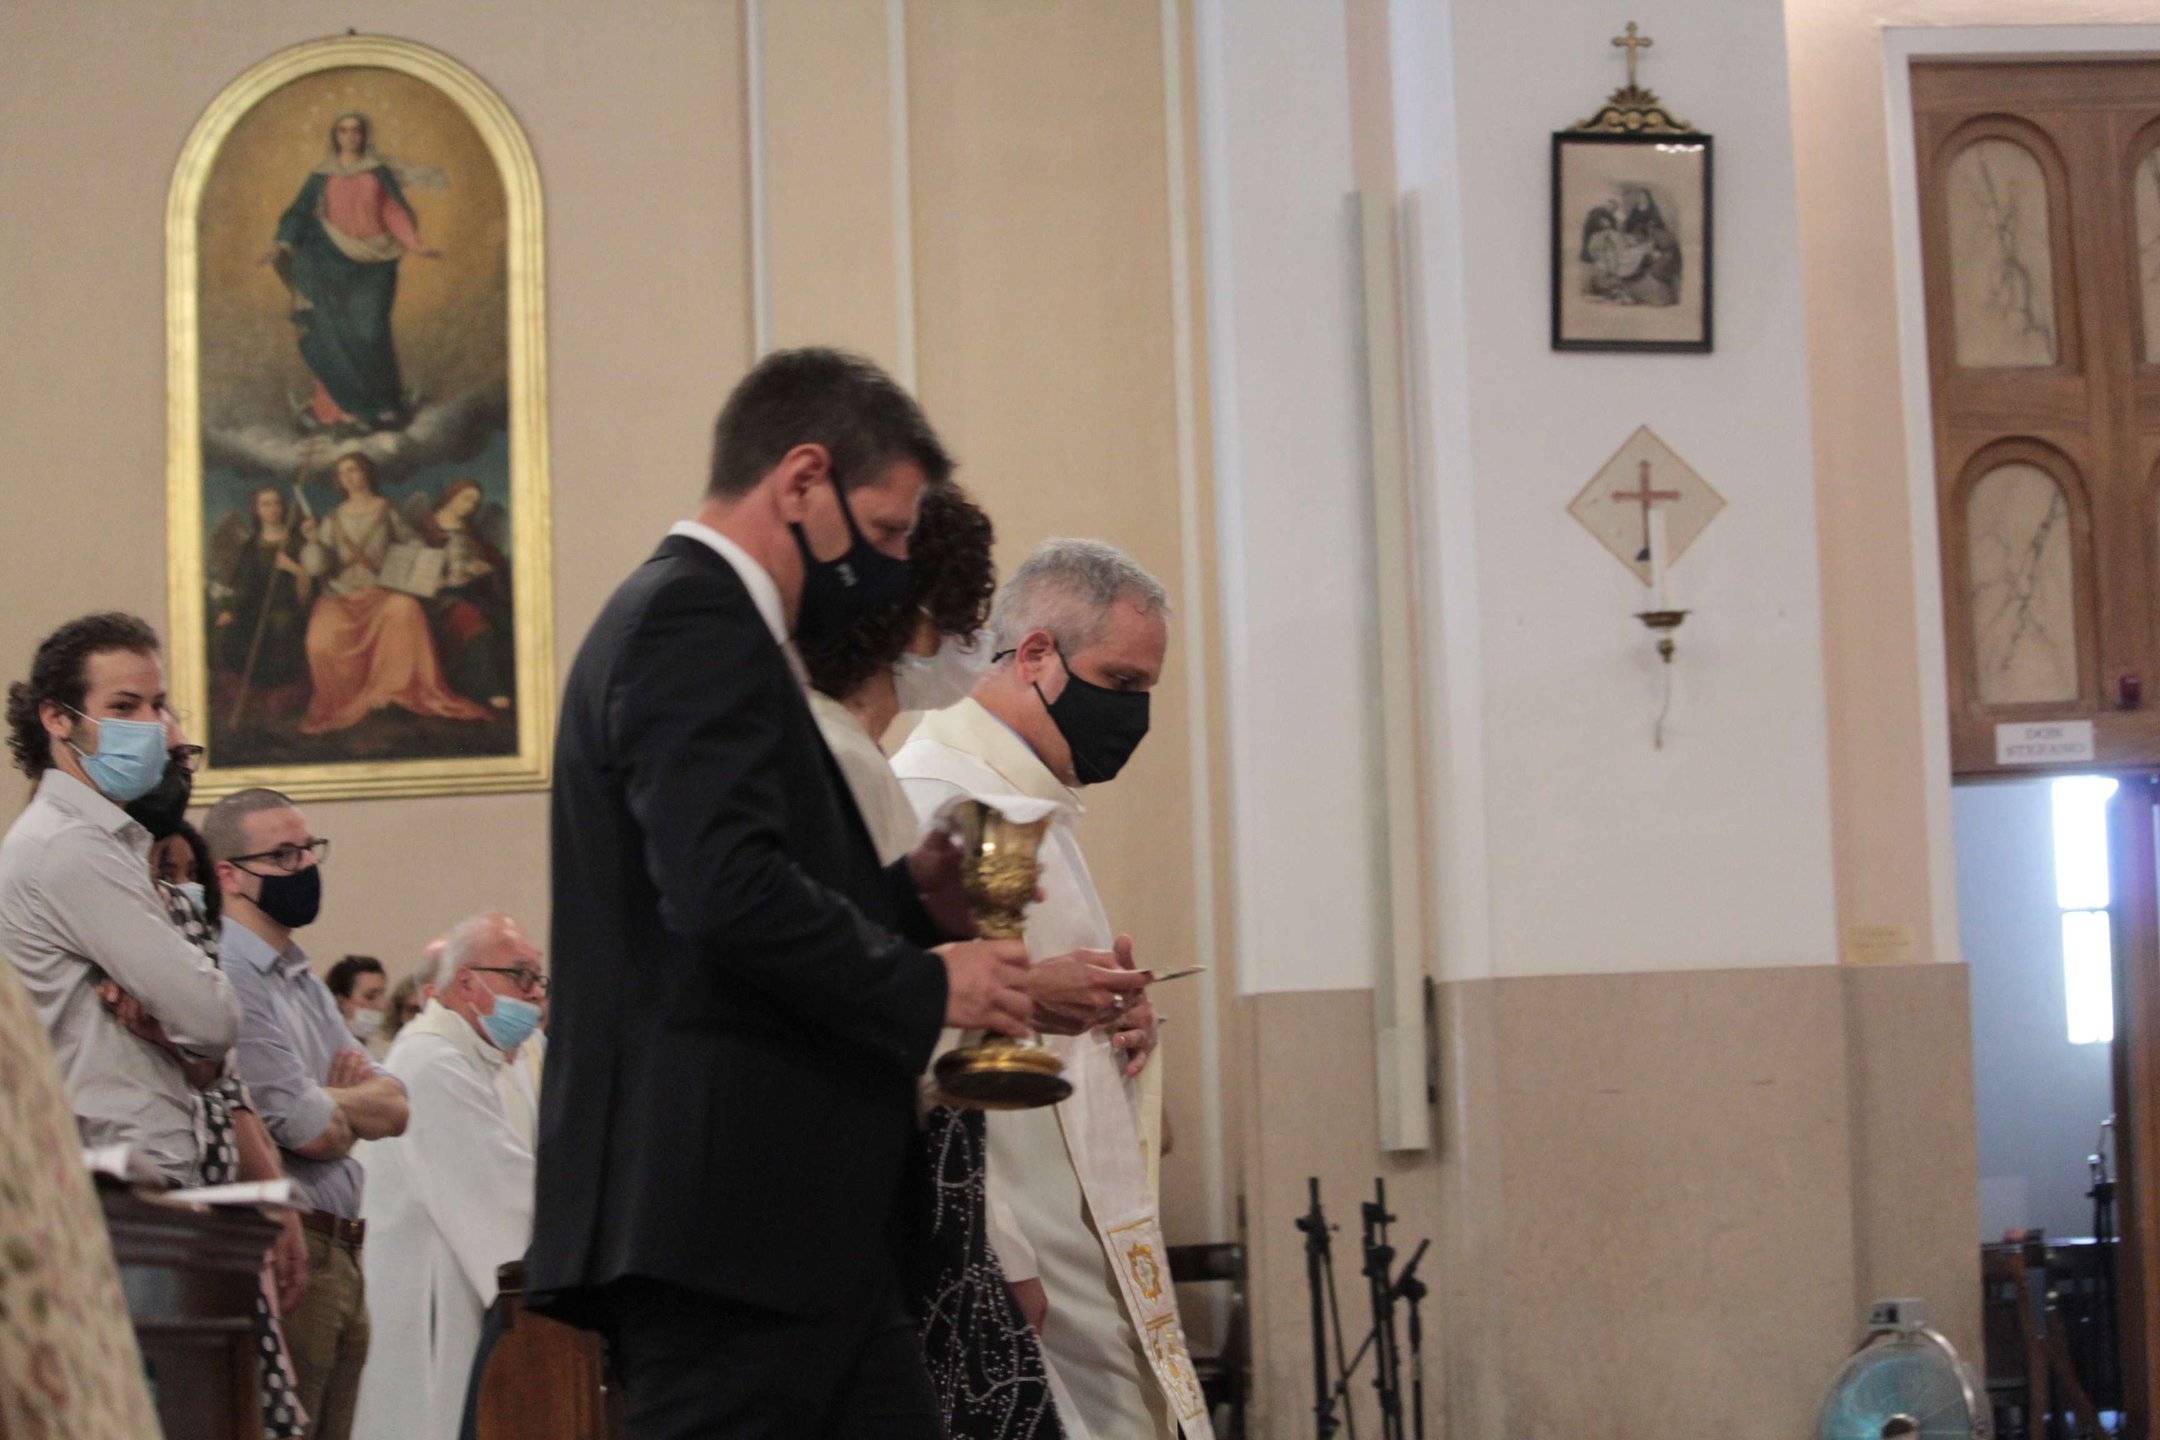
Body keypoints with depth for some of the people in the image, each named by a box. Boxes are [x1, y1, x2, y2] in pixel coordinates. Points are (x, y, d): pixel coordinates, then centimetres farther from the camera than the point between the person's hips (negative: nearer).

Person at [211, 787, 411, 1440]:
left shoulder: (307, 986, 21)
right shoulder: (229, 976, -11)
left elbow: (394, 1109, 13)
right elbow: (310, 1130, -14)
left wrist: (327, 1103, -6)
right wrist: (351, 1107, 7)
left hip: (341, 1256, 9)